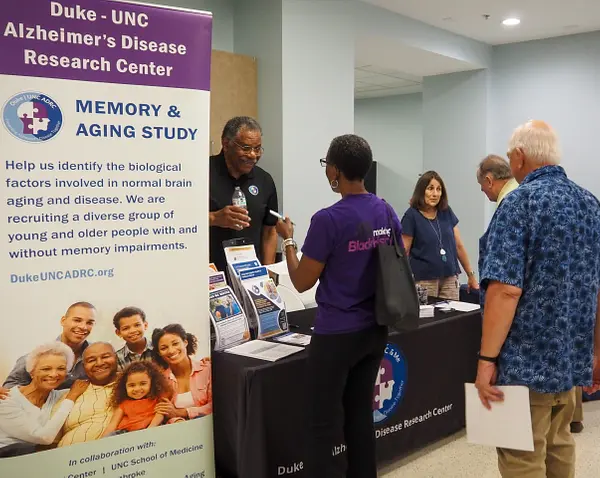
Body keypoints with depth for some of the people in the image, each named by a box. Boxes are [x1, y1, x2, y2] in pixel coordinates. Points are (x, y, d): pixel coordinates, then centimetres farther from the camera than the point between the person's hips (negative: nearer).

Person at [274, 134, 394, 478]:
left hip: (337, 334, -7)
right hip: (375, 329, 7)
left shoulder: (329, 220, -18)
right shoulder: (388, 213, 2)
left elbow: (302, 282, -11)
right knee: (361, 415, 18)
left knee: (325, 426, 3)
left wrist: (288, 239, 2)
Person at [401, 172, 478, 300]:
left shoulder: (447, 212, 8)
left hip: (450, 278, 4)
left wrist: (471, 275, 12)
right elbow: (404, 253, -7)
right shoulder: (412, 215, -6)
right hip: (424, 280, -4)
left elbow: (459, 246, 12)